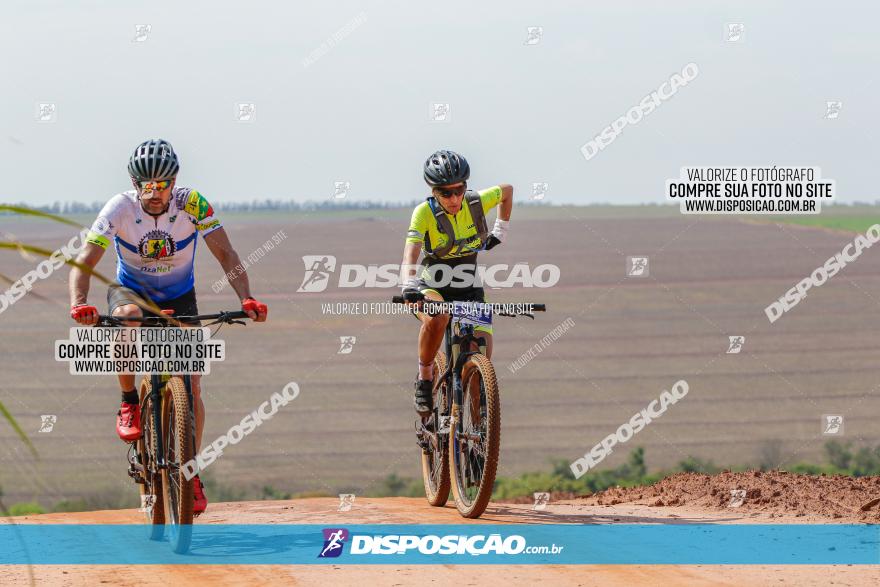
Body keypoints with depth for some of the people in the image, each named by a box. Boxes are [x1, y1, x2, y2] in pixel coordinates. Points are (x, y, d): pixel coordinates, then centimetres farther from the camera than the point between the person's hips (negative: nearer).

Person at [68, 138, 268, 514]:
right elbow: (84, 262, -29)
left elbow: (225, 254, -25)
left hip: (179, 297, 1)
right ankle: (129, 403, -18)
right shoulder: (120, 209, -25)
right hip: (131, 291, -1)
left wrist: (246, 299, -41)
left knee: (191, 387, -8)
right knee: (127, 317, -39)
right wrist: (79, 304, -48)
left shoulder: (192, 205, -23)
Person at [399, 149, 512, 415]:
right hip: (431, 288, -3)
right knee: (437, 317, -39)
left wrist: (500, 231, 16)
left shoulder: (476, 202, -13)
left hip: (469, 292, 3)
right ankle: (424, 381, -15)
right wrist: (409, 286, -52)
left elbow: (507, 191, 10)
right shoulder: (425, 213, -21)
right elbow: (410, 257, -34)